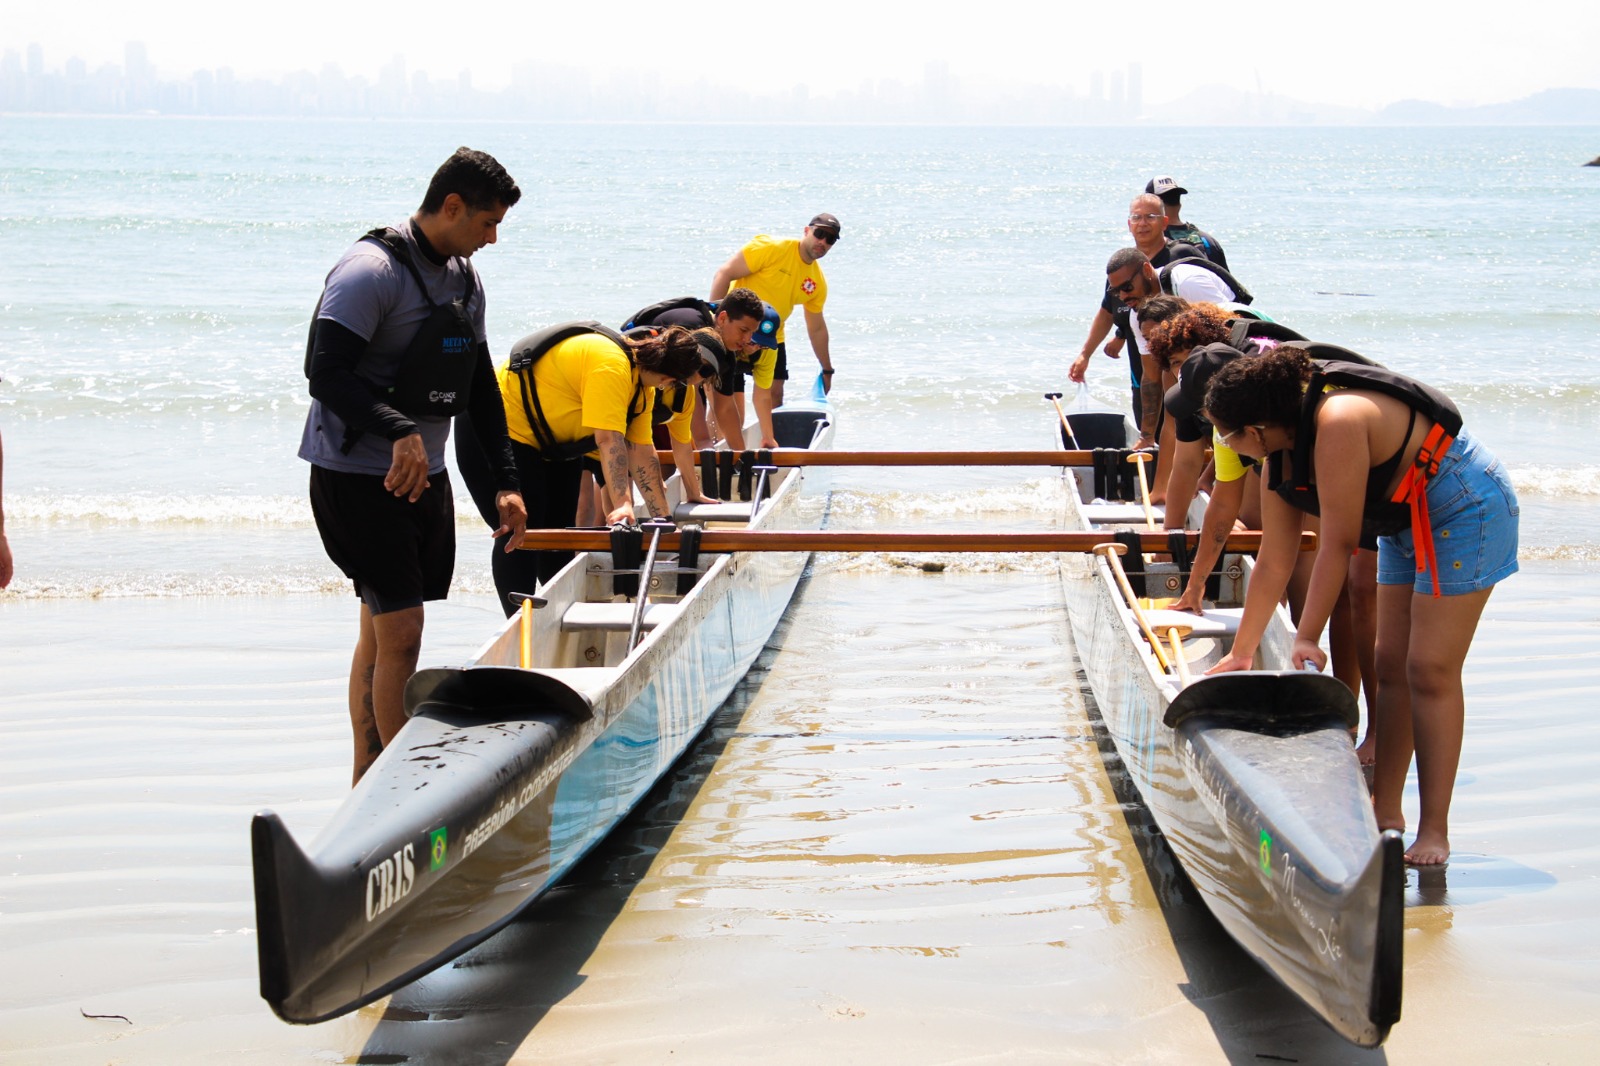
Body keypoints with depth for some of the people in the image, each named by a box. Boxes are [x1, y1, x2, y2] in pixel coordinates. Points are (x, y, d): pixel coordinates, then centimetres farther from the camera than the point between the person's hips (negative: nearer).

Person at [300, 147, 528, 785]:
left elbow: (480, 386, 17)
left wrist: (506, 481, 11)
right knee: (399, 633, -12)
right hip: (358, 475, -8)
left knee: (381, 633, 14)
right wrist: (400, 430, -39)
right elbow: (326, 373, -26)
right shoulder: (372, 270, -17)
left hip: (425, 472, 8)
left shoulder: (464, 278, 10)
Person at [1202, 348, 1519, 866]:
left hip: (1466, 507, -9)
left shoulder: (1338, 422, -31)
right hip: (1407, 524, 9)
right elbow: (1273, 564, 4)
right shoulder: (1280, 459, -3)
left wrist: (1306, 639, -23)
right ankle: (1386, 811, 14)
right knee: (1391, 665, 7)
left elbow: (1339, 542, -28)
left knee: (1431, 670, -12)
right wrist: (1241, 654, 8)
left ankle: (1434, 831, -8)